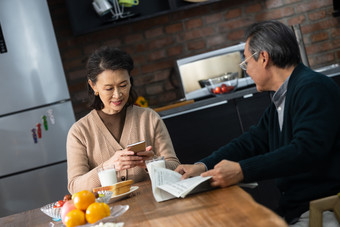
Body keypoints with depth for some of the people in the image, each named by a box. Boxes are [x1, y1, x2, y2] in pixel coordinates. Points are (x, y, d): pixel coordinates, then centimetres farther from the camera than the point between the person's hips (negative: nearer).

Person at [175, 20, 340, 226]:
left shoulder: (313, 87, -13)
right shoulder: (279, 102, 18)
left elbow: (306, 150, -25)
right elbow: (252, 142, 20)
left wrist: (241, 171, -26)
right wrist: (203, 166, 9)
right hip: (293, 209, 8)